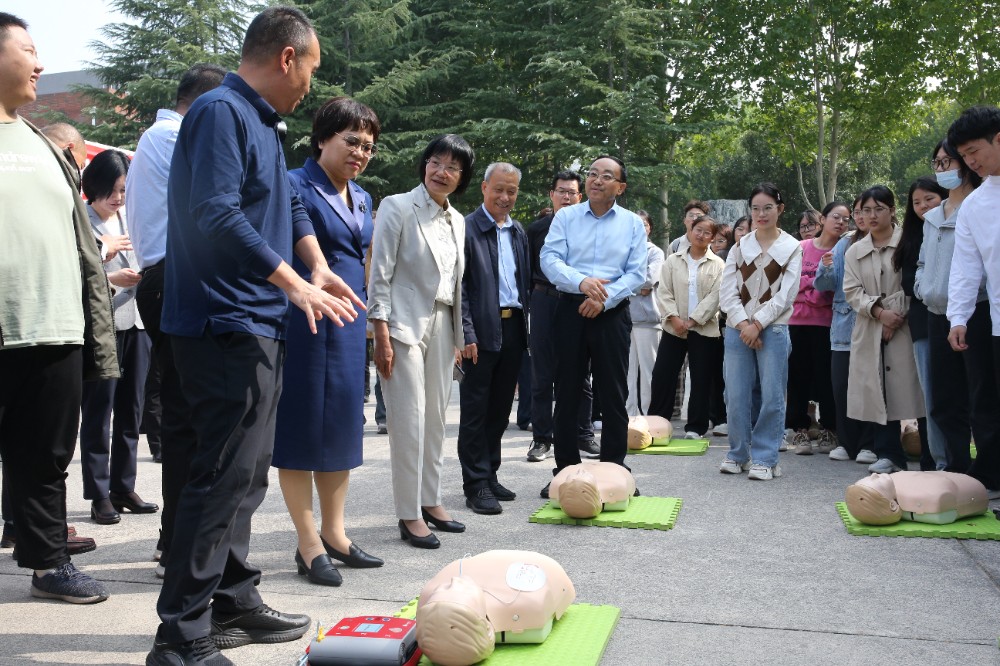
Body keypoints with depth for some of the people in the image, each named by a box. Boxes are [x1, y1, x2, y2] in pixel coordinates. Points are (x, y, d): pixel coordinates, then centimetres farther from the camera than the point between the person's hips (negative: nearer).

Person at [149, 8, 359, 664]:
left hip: (258, 326, 10)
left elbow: (288, 204, 23)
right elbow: (216, 214, -24)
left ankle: (234, 603, 26)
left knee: (245, 473, 15)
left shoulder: (264, 123, 18)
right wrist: (294, 283, -19)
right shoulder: (221, 112, -13)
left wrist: (319, 267, 6)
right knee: (226, 475, -10)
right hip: (224, 325, -10)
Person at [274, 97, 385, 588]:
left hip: (348, 322, 8)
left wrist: (370, 321, 19)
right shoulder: (295, 186, -7)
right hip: (305, 319, -8)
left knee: (342, 422, 11)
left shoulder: (361, 198, 16)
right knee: (302, 422, 0)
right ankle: (309, 545, 8)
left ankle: (333, 533, 23)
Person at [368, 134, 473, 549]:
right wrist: (381, 334, -14)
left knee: (436, 418, 9)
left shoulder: (457, 220, 13)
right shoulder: (398, 207, -5)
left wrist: (458, 337, 15)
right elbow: (380, 273, -8)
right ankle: (409, 516, 1)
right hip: (404, 324, -6)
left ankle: (430, 501, 21)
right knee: (409, 419, -6)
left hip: (441, 325, 6)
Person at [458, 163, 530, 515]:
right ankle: (476, 485, 7)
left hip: (513, 328, 7)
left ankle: (490, 475, 23)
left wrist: (525, 324, 9)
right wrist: (467, 334, -16)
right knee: (475, 410, 1)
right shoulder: (467, 228, -6)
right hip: (482, 331, -6)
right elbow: (458, 286, -10)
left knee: (500, 409, 12)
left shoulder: (518, 232, 15)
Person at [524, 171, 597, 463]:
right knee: (542, 375, 4)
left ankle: (583, 436, 15)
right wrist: (526, 306, 2)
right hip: (545, 303, 0)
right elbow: (527, 271, 9)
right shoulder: (536, 228, 8)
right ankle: (541, 439, 12)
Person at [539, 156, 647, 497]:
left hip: (612, 314, 0)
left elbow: (637, 273, -1)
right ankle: (565, 470, 14)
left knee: (613, 395, 3)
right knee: (566, 394, 5)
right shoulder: (565, 217, 6)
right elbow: (549, 259, -5)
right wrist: (581, 282, -22)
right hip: (570, 311, 1)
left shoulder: (633, 223, 6)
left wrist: (604, 298, -15)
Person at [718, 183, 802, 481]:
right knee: (737, 395, 1)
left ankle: (765, 458, 6)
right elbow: (727, 291, 4)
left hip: (773, 330, -2)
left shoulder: (792, 248, 4)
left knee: (771, 397, -3)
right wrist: (743, 324, -9)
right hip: (738, 329, 2)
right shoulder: (740, 246, 10)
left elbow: (786, 295, -3)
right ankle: (738, 454, 15)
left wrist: (757, 324, -10)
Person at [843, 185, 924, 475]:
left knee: (905, 386, -6)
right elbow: (852, 291, 4)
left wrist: (898, 315, -11)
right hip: (870, 330, 4)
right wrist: (879, 312, -11)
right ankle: (889, 454, 7)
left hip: (905, 327, -4)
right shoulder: (854, 251, 13)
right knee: (878, 390, 1)